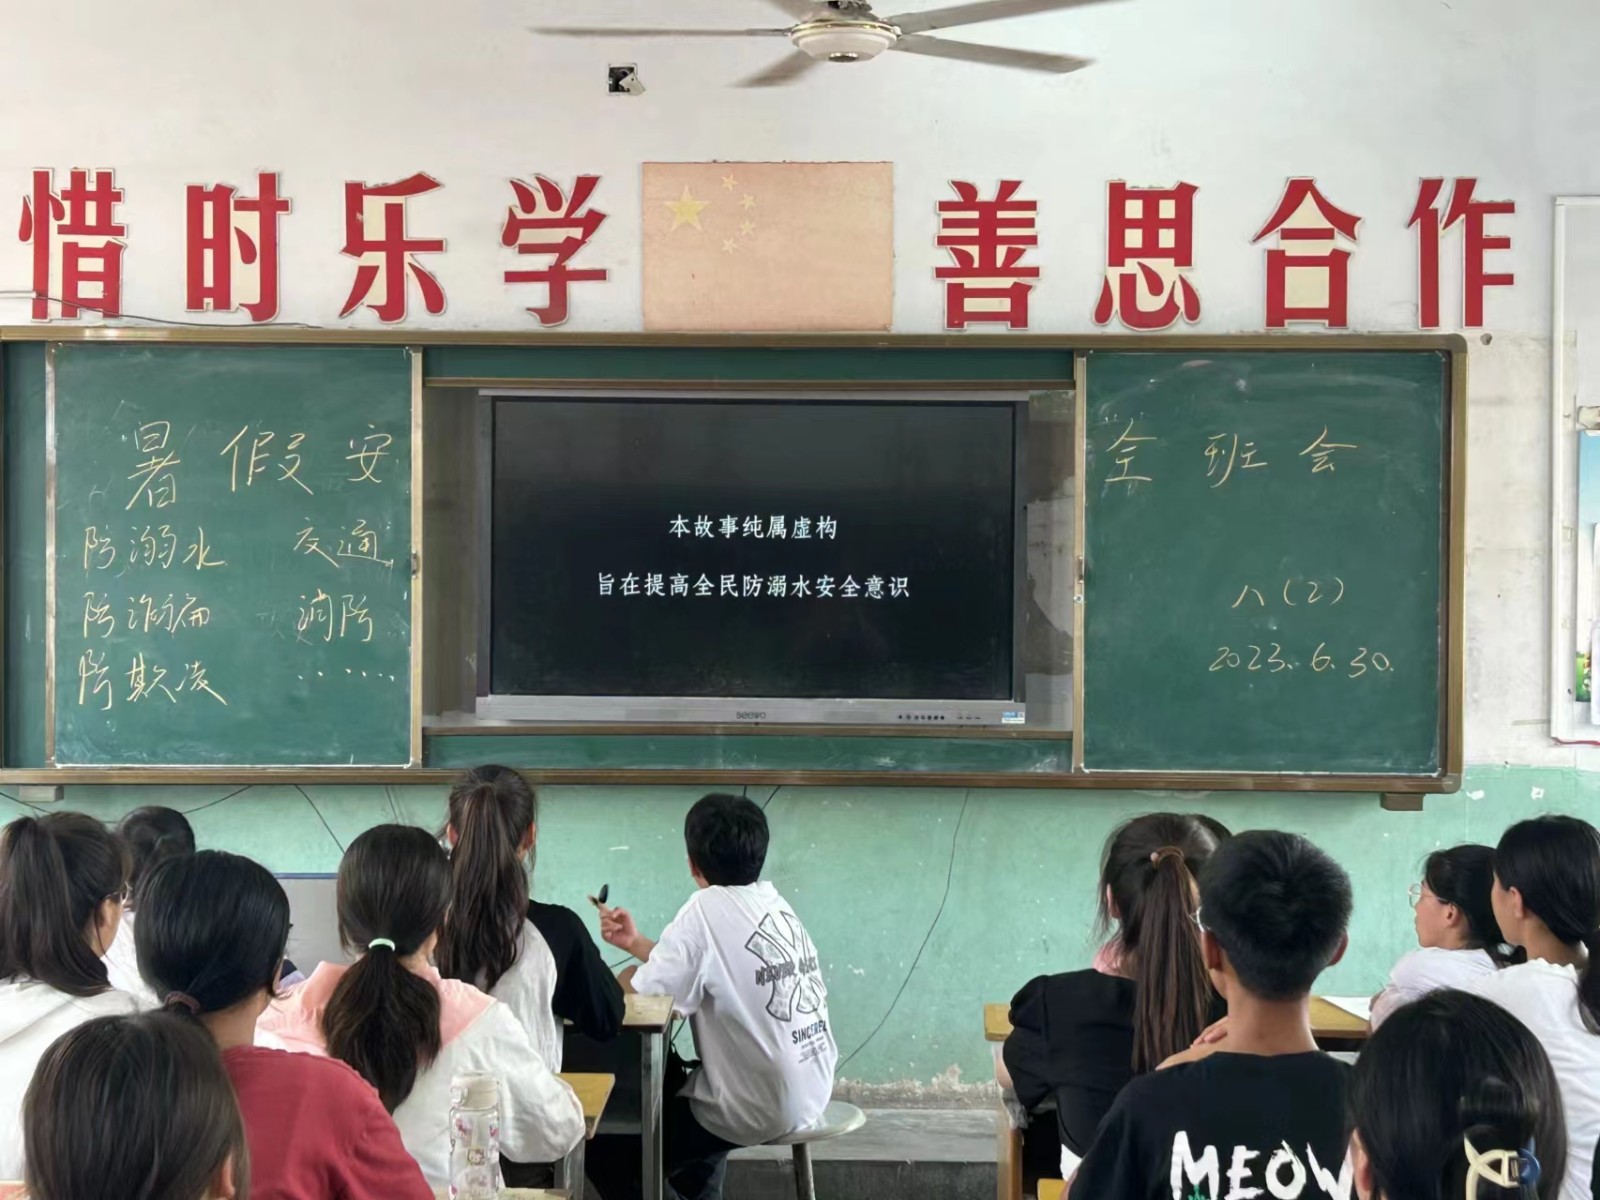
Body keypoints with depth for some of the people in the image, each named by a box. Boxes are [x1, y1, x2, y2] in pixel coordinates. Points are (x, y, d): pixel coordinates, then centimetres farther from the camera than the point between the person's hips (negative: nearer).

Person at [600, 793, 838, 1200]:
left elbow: (641, 994, -19)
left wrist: (627, 974, 2)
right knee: (670, 1084, 32)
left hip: (760, 1110, -8)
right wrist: (636, 944, 13)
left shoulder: (707, 909, -18)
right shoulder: (774, 904, 5)